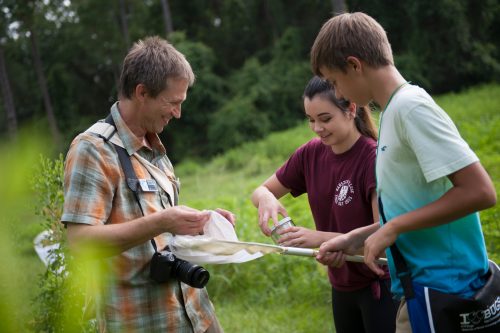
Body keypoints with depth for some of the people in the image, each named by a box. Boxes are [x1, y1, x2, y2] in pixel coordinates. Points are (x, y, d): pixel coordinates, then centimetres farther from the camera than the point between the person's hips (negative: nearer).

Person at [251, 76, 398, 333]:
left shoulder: (374, 158, -19)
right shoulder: (311, 154, -2)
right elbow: (261, 191, 6)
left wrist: (321, 238, -35)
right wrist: (266, 199, -18)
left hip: (380, 285, -6)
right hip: (342, 286, 6)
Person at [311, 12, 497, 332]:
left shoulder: (410, 106, -16)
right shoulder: (394, 111, 12)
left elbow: (480, 191, -22)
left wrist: (393, 229, -17)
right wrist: (352, 240, 12)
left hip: (440, 285, -9)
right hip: (422, 283, 9)